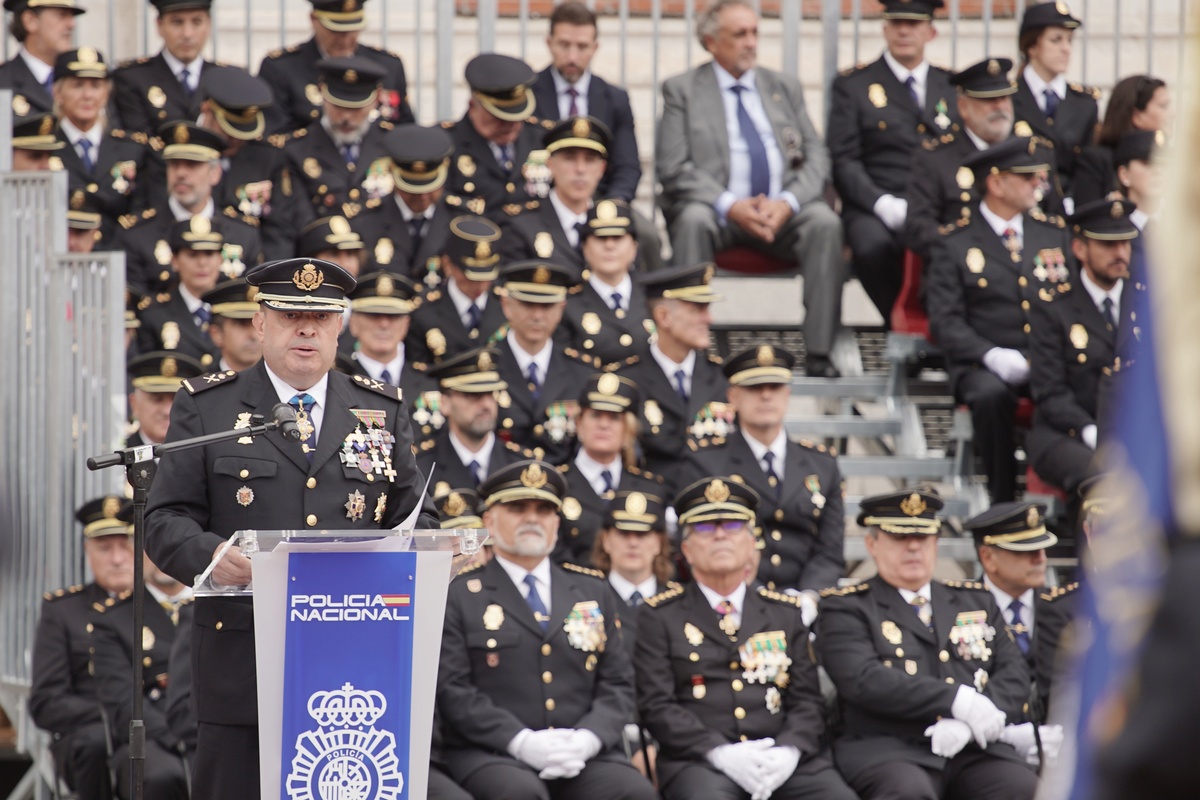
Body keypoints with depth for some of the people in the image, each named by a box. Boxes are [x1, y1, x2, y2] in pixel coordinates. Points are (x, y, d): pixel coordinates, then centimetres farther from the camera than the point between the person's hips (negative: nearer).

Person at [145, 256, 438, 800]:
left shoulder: (382, 412, 14)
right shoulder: (206, 407, 7)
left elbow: (415, 520, 16)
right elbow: (166, 520, 1)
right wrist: (210, 555, -21)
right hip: (243, 668, -2)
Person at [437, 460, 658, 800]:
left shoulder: (593, 592, 21)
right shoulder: (458, 594, 8)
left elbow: (617, 683, 15)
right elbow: (452, 689, -2)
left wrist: (587, 738, -7)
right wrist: (521, 742, -15)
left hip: (583, 758, 3)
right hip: (491, 754, -3)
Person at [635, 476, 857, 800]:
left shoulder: (786, 613, 20)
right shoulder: (659, 617, 11)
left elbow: (807, 701, 13)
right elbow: (657, 706, 1)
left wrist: (788, 751, -10)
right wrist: (721, 753, -15)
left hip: (784, 759, 3)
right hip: (699, 763, -3)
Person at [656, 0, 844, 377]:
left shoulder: (785, 88, 19)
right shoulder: (682, 90, 8)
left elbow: (816, 158, 11)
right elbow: (673, 167, -3)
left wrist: (788, 202, -11)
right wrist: (730, 205, -19)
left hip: (781, 210, 2)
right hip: (718, 210, -2)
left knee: (825, 222, -28)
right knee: (694, 220, -36)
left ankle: (819, 352, -29)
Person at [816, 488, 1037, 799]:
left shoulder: (977, 601, 25)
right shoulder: (845, 608, 10)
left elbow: (1013, 675, 13)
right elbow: (864, 680, -7)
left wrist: (967, 724, -9)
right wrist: (958, 701, -15)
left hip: (974, 750, 4)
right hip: (887, 748, -4)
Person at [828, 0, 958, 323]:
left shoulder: (953, 86, 20)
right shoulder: (852, 85, 11)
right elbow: (843, 162, 3)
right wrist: (886, 206, -13)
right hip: (875, 211, -2)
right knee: (873, 246, -37)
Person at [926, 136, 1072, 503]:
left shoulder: (1054, 234, 19)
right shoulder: (955, 245, 7)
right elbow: (945, 322, -2)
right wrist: (992, 355, -19)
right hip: (985, 365, -2)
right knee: (991, 395, -38)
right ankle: (1002, 499, -24)